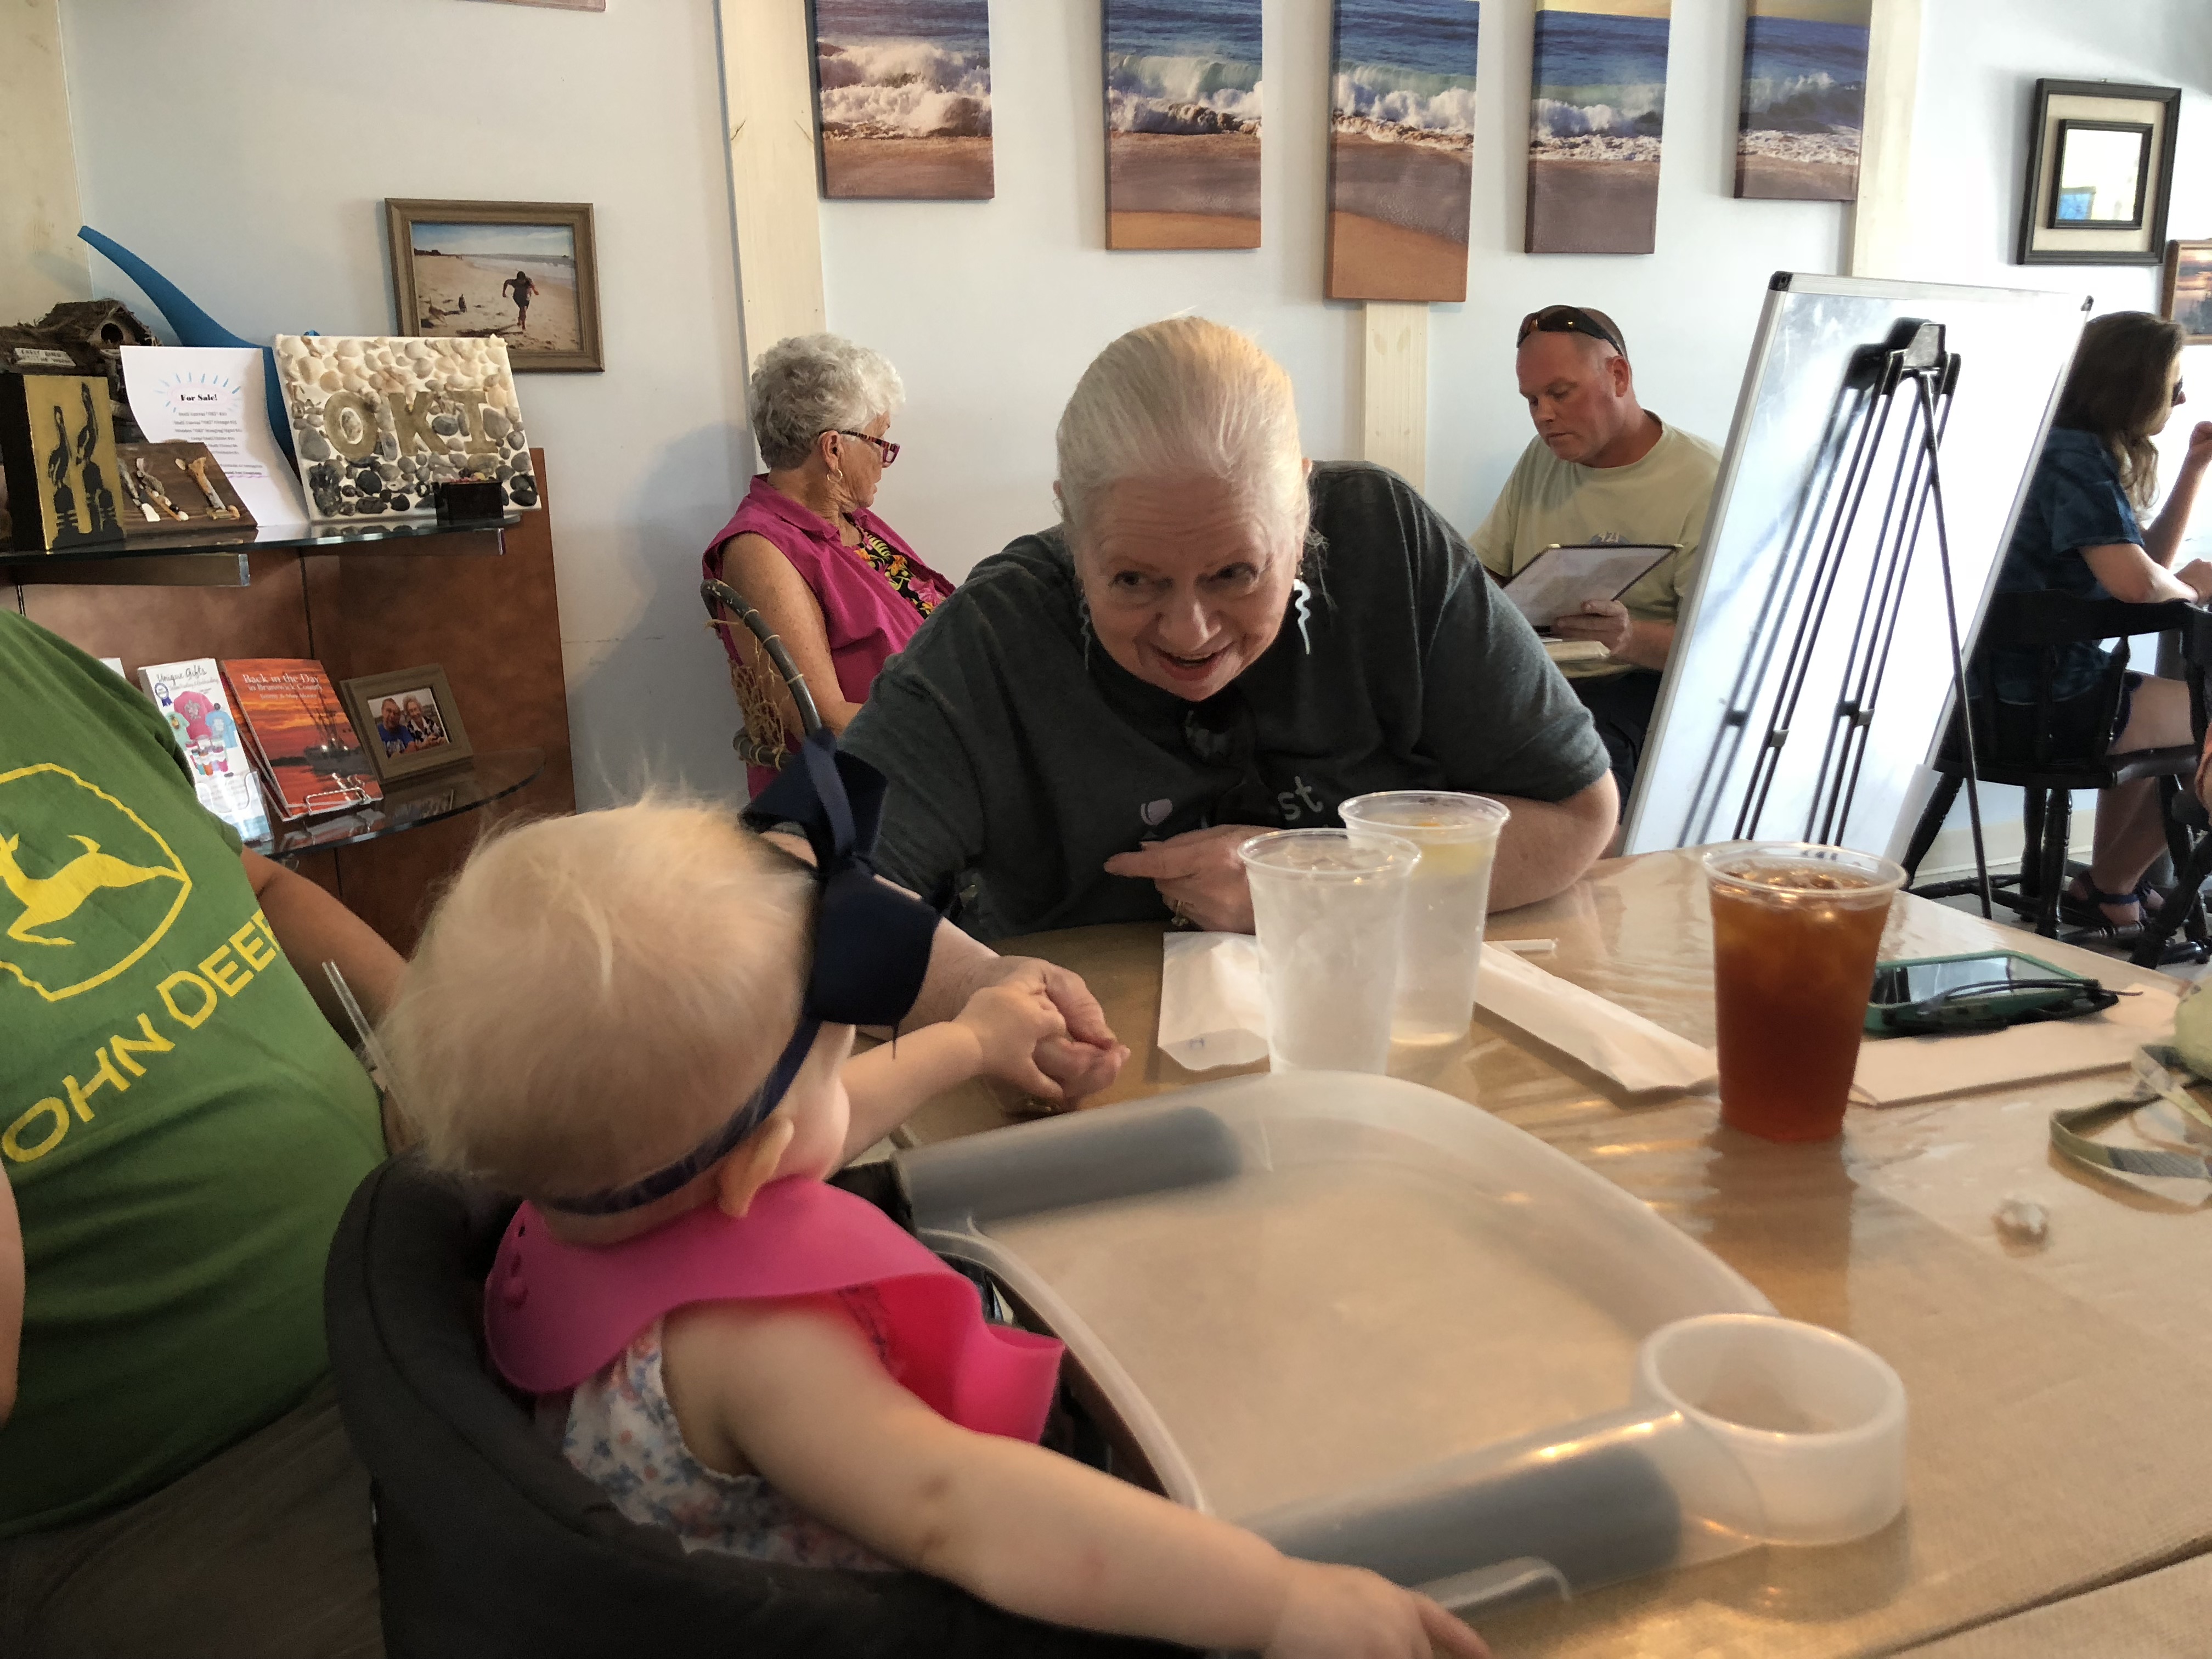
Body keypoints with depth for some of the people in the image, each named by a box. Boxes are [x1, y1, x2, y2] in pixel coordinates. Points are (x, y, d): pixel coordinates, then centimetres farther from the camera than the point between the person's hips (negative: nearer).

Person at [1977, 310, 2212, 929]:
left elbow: (2148, 555, 18)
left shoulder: (2086, 453, 13)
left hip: (2023, 684, 11)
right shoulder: (2075, 458, -17)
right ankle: (2111, 889, 15)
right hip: (2037, 702, -11)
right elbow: (2137, 582, -27)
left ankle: (2109, 886, 38)